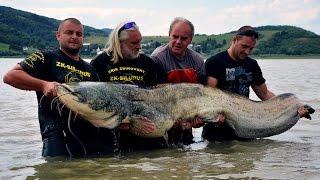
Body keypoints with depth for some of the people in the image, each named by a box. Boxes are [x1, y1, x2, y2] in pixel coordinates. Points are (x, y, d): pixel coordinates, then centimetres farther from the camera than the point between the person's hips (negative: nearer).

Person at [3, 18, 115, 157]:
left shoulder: (90, 70, 23)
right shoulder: (47, 58, 7)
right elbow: (10, 76, -4)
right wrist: (44, 85, -18)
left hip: (94, 134, 5)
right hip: (58, 134, -5)